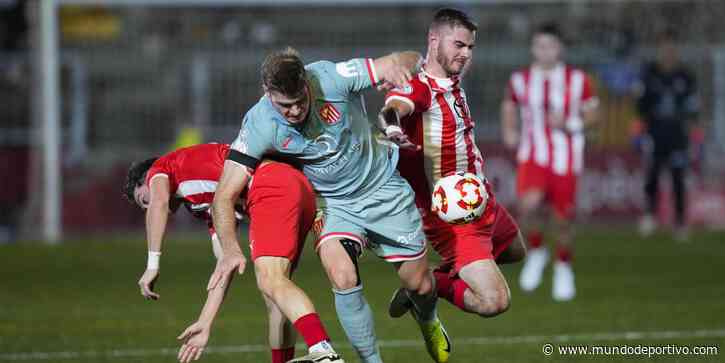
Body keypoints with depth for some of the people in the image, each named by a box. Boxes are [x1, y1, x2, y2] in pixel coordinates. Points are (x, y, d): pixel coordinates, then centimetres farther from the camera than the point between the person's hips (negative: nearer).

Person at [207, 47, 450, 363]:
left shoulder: (332, 78, -26)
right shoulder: (259, 125, -25)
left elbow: (411, 59, -18)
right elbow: (224, 196, -23)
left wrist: (397, 65, -43)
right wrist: (230, 250, -38)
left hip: (384, 187, 1)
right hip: (333, 202, -1)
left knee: (420, 286, 9)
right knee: (342, 277, -28)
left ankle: (428, 321, 47)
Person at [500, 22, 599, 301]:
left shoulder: (577, 80, -2)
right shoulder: (520, 80, 2)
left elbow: (591, 116, 3)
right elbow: (509, 104, 21)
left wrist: (568, 124, -16)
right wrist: (509, 130, 4)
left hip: (566, 161, 0)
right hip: (533, 157, 0)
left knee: (563, 220, 5)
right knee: (528, 205, -27)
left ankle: (563, 267, 32)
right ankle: (536, 252, 0)